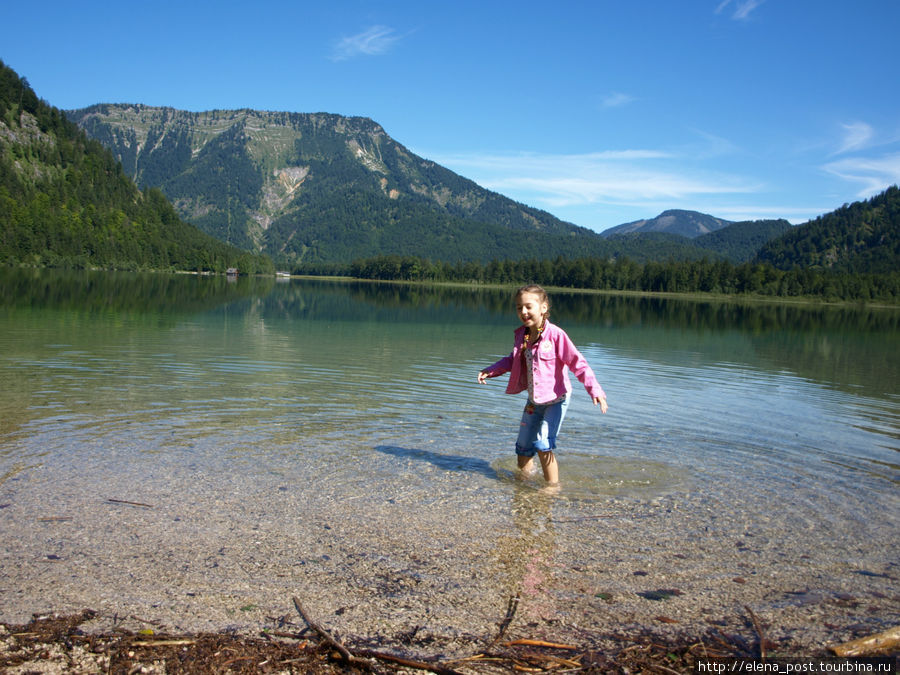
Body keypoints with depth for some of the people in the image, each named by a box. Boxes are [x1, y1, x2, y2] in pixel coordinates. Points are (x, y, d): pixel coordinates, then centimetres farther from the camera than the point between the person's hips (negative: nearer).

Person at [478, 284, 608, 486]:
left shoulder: (555, 335, -20)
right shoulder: (521, 335, -1)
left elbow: (578, 363, -20)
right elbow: (512, 360, 18)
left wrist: (595, 390, -30)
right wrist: (489, 371, 6)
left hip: (555, 399, -6)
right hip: (534, 400, 7)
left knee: (543, 444, -18)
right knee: (523, 446, 13)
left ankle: (553, 486, -1)